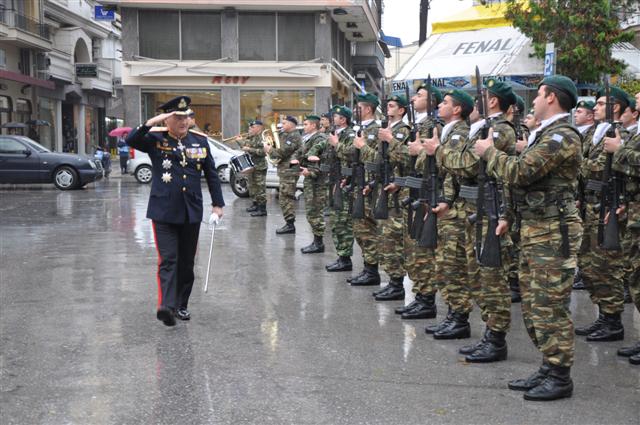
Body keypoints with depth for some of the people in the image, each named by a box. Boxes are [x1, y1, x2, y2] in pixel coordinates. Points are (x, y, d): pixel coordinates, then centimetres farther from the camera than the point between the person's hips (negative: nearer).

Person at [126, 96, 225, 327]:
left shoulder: (200, 140, 7)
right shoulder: (156, 138, -1)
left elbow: (211, 173, 12)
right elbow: (131, 141, -18)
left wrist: (217, 203, 9)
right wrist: (150, 123, -28)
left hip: (191, 212, 4)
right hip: (164, 212, -4)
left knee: (187, 262, 10)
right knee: (168, 260, -11)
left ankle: (181, 305, 21)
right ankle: (166, 306, -19)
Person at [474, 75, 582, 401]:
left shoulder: (562, 136, -15)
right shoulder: (545, 134, 18)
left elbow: (520, 172, -21)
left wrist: (489, 151, -7)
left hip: (553, 230, -10)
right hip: (533, 228, 10)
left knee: (550, 306, -5)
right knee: (533, 304, 13)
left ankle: (560, 377, 3)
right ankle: (548, 369, 22)